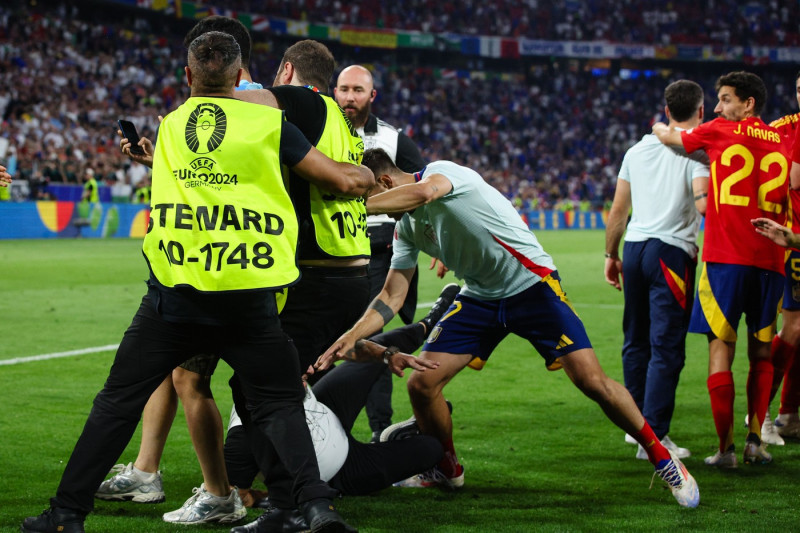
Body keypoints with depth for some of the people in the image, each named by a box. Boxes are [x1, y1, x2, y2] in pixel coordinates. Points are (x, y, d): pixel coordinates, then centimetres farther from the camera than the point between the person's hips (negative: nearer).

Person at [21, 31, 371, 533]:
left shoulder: (170, 126, 13)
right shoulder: (268, 123, 3)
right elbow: (342, 176, 6)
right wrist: (368, 175, 27)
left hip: (174, 290, 2)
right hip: (248, 296, -2)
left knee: (118, 402, 12)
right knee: (279, 406, 9)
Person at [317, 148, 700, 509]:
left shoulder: (441, 171, -16)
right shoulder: (405, 228, 6)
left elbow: (423, 192, -42)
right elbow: (391, 297, 5)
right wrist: (349, 339, -7)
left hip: (531, 284, -7)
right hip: (479, 298, 7)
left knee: (592, 380, -16)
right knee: (421, 385, -5)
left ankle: (663, 459, 2)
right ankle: (446, 470, 20)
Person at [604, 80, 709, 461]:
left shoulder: (638, 150, 13)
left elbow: (618, 210, 15)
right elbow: (702, 203, -20)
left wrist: (612, 254, 23)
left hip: (635, 246, 6)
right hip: (672, 251, -6)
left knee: (636, 340, 16)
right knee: (666, 347, -5)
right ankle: (654, 436, -7)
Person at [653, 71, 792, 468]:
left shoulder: (721, 131, 2)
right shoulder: (780, 142, 12)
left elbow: (670, 138, 18)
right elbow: (785, 201, 17)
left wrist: (658, 128, 38)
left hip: (726, 257, -4)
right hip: (769, 260, 4)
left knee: (721, 349, -2)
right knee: (761, 352, 13)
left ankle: (725, 447, -5)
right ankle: (755, 440, 8)